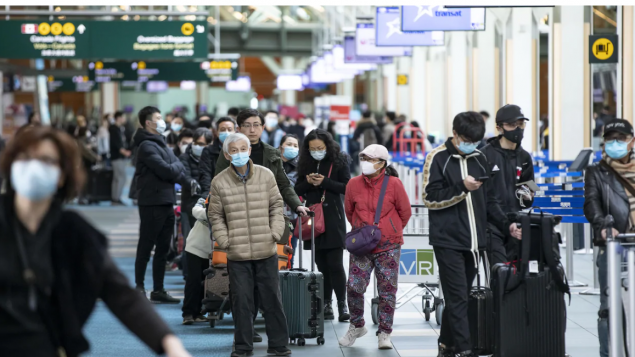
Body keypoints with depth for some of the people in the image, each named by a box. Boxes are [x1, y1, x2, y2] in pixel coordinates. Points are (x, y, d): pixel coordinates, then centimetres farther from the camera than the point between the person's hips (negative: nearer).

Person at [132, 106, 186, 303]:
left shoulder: (162, 144, 18)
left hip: (166, 202, 9)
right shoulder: (147, 146, -12)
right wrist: (176, 167, -1)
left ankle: (158, 290, 15)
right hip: (152, 203, -9)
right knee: (145, 248, -1)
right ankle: (139, 286, 6)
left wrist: (173, 170, -9)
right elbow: (166, 171, -21)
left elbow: (180, 171, 12)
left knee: (162, 249, 11)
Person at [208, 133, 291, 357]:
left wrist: (276, 232, -3)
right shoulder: (219, 182, -1)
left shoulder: (266, 175, 1)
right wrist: (224, 240, -3)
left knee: (272, 298, 7)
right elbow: (215, 215, 6)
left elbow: (276, 205, 8)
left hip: (266, 252, 1)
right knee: (242, 301, 2)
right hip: (237, 254, -1)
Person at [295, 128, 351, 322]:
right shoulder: (306, 163, 9)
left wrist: (324, 182, -16)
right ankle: (326, 304, 9)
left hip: (333, 219, -4)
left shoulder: (339, 161, -1)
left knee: (335, 264, -8)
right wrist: (308, 182, -10)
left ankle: (342, 304, -3)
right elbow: (297, 189, 11)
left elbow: (347, 187, -6)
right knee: (321, 265, 5)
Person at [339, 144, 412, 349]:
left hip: (388, 247, -2)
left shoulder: (394, 184, -5)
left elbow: (405, 213, 6)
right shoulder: (354, 184, 1)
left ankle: (384, 333, 11)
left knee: (387, 290, 1)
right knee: (354, 286, -6)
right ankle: (357, 326, 15)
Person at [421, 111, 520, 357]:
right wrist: (462, 187, -18)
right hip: (448, 241, -6)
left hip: (474, 242, 6)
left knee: (459, 297, 11)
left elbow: (488, 201, 19)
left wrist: (506, 225, 6)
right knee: (457, 298, -11)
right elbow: (430, 198, -9)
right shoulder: (438, 159, -4)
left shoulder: (479, 160, 14)